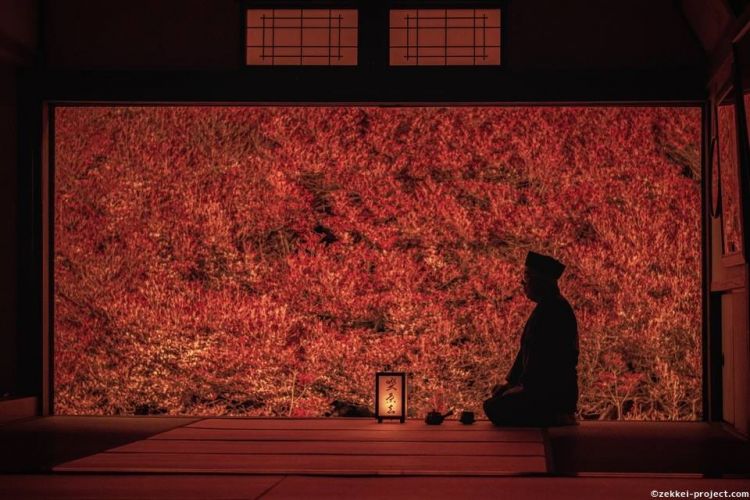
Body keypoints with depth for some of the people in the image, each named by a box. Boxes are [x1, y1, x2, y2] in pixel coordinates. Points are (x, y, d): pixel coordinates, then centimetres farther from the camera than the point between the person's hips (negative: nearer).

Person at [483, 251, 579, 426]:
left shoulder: (552, 310, -17)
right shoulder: (548, 307, 16)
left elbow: (540, 354, -21)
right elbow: (527, 350, 17)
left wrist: (524, 386, -12)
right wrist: (510, 382, 11)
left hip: (552, 392, -11)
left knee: (493, 407, -17)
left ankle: (554, 417, -8)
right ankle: (556, 416, 10)